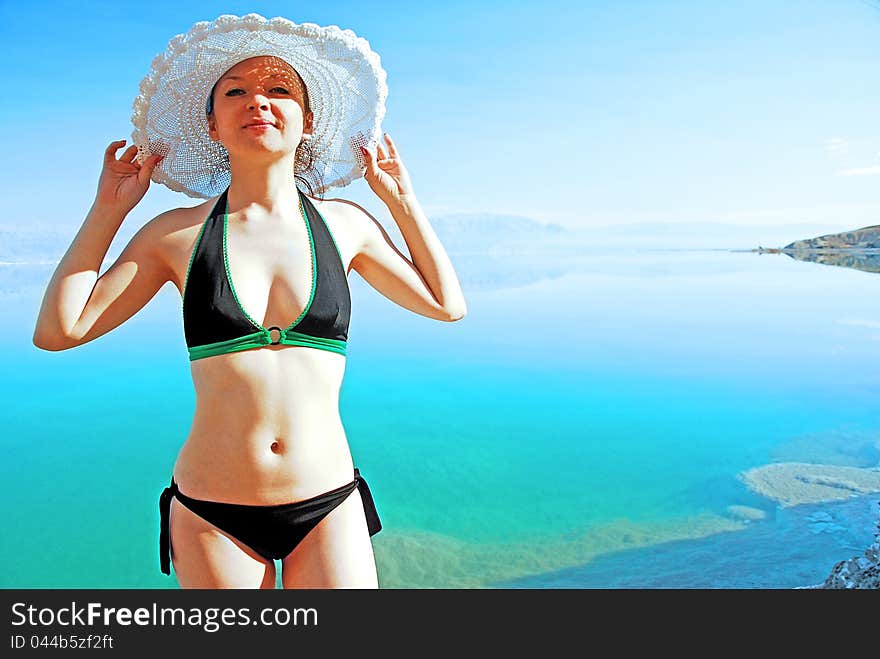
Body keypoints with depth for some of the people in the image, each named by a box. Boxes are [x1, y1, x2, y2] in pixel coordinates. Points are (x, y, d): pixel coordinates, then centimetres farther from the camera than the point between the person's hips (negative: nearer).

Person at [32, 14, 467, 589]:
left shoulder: (345, 223, 2)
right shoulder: (178, 233, 1)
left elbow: (447, 305, 10)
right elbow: (57, 330, 0)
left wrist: (401, 199, 9)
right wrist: (109, 210, 2)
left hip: (329, 505, 1)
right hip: (212, 515, 0)